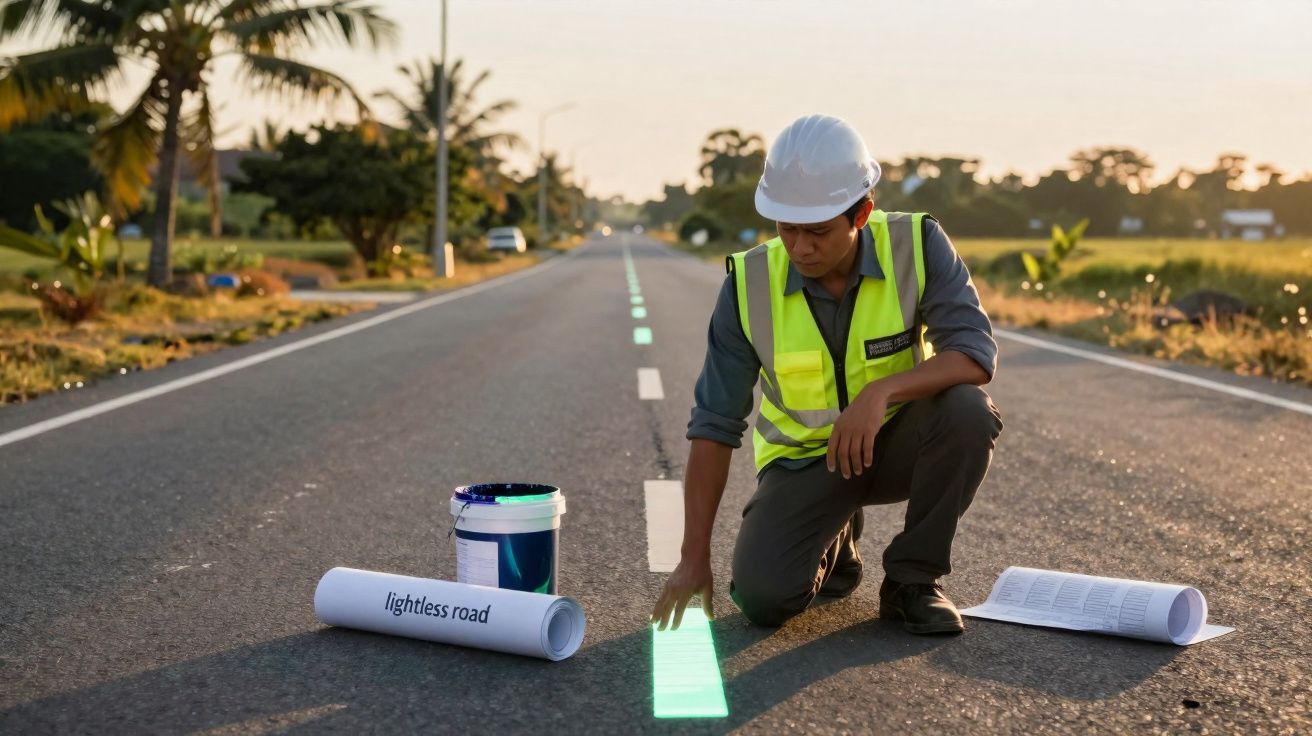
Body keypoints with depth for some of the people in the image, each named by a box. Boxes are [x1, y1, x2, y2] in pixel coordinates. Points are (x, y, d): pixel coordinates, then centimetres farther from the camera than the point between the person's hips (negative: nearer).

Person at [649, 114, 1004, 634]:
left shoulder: (918, 246, -18)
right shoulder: (749, 284, -17)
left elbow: (976, 354, -26)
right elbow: (714, 426, -13)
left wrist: (883, 389, -44)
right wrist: (694, 559, -16)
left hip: (895, 444, 0)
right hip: (803, 460, 0)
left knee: (967, 410, -32)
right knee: (763, 595, -22)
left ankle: (913, 579, -10)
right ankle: (831, 546, 16)